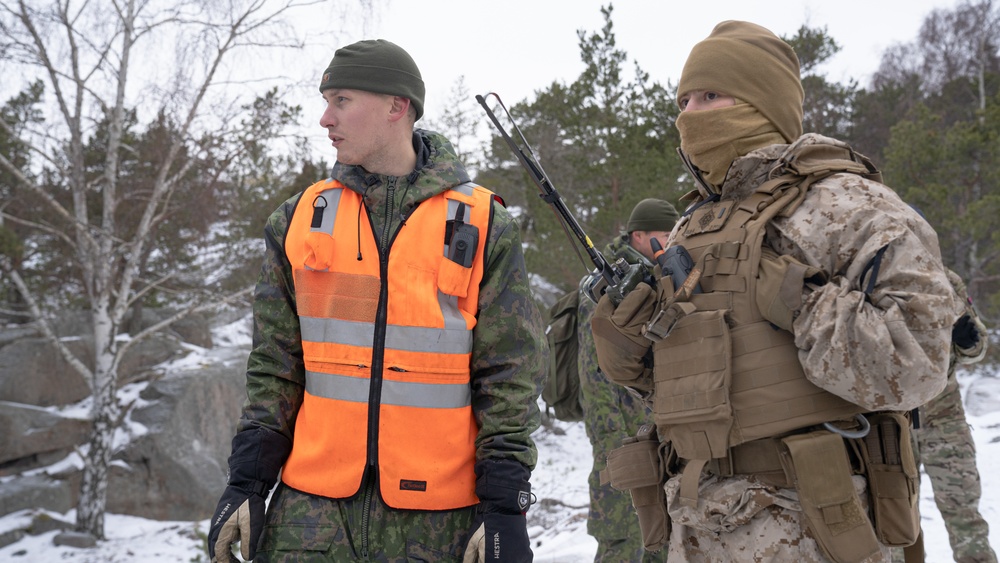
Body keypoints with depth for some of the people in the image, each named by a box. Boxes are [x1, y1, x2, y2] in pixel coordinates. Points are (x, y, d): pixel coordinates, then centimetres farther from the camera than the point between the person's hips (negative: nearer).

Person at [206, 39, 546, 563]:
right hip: (313, 507, 2)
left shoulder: (482, 225, 0)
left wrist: (504, 506, -8)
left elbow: (510, 377, -2)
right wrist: (247, 481, 2)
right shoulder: (300, 219, 8)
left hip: (437, 514, -2)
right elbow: (274, 366, 10)